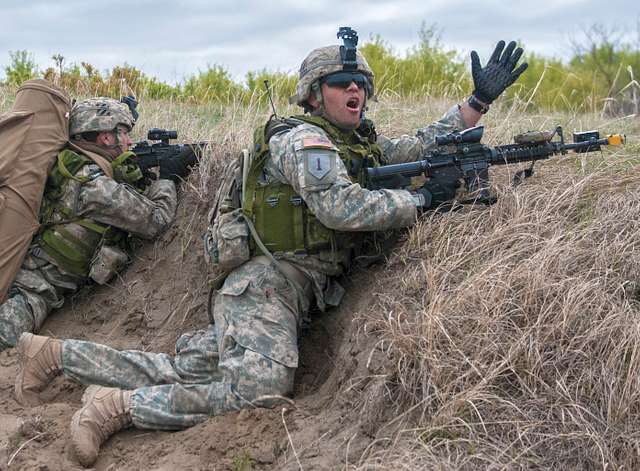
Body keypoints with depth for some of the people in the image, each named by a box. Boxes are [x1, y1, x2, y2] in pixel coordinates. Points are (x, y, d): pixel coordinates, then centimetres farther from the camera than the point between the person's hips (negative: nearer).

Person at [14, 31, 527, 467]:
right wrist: (422, 200, -16)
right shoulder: (303, 139, -11)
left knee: (181, 373, 8)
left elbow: (420, 147, 20)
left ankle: (55, 353, 19)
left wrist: (479, 99, 14)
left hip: (287, 291, 9)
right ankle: (120, 405, -12)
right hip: (265, 285, -9)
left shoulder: (363, 145, 17)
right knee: (259, 393, -23)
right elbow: (342, 208, -24)